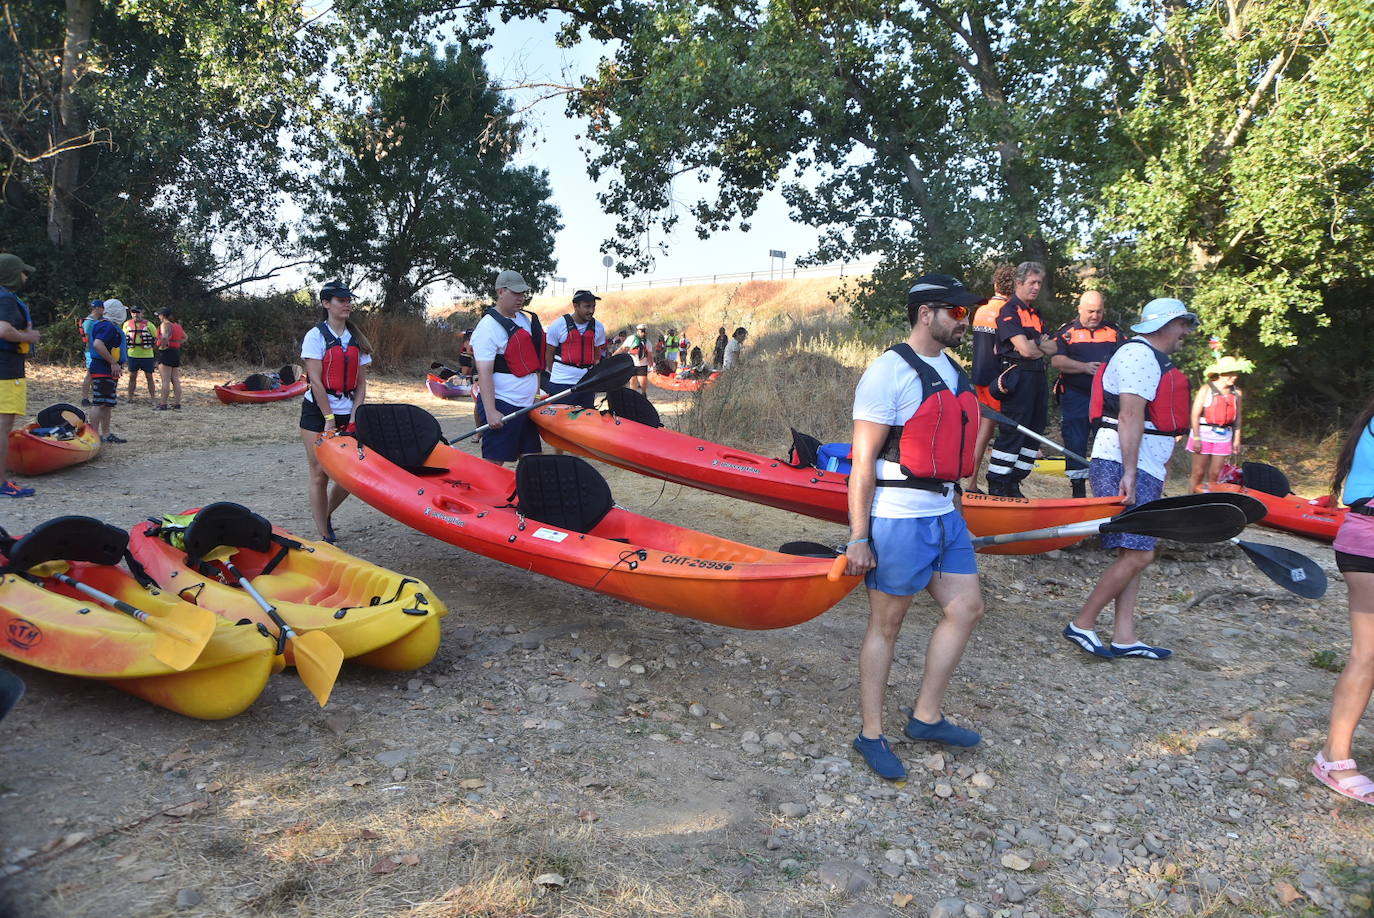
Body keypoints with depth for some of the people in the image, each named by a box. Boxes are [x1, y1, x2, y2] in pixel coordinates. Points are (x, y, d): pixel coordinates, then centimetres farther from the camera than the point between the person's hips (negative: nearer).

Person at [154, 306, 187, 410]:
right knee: (176, 380, 8)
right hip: (176, 353, 8)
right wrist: (177, 344, 13)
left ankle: (163, 404, -7)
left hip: (166, 352, -8)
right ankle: (177, 404, 9)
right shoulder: (177, 325, 14)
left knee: (165, 381, -7)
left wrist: (162, 346, -13)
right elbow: (184, 337, 22)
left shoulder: (165, 325, -11)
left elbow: (165, 337, -27)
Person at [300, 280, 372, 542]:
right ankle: (325, 538, 5)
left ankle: (325, 516, 27)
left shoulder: (357, 340, 10)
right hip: (317, 412, -5)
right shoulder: (316, 336, -5)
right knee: (320, 474, -3)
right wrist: (329, 419, -14)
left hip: (346, 413, 5)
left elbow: (361, 382, 6)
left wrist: (355, 417, -5)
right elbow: (315, 380, -11)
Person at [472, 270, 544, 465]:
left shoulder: (527, 319, 14)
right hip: (502, 406, -8)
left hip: (527, 404, 8)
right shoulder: (489, 326, -12)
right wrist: (490, 412, -25)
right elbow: (484, 372, -19)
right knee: (494, 463, -7)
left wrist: (536, 392, 19)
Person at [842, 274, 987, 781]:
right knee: (885, 626, 2)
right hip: (899, 517, -9)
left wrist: (951, 503, 20)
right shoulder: (889, 372, -14)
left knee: (965, 609, 12)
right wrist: (858, 538, -18)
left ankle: (926, 717, 26)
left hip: (944, 513, 9)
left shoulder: (951, 370, 12)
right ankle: (871, 735, 17)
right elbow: (863, 462, -16)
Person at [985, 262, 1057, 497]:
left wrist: (1035, 344, -6)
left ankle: (1013, 482, 17)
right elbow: (1025, 350, -17)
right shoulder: (1009, 311, -8)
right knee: (1011, 433, -8)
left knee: (1033, 432, 10)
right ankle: (996, 486, -1)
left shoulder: (1035, 313, 21)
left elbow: (1053, 349, 14)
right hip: (1017, 378, -9)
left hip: (1037, 378, 9)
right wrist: (1041, 349, 4)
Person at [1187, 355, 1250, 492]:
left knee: (1214, 475, 6)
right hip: (1204, 434, -4)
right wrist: (1196, 438, -14)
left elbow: (1237, 417, 14)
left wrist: (1237, 439, 12)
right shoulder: (1206, 389, -8)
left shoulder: (1237, 393, 7)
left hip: (1224, 437, 4)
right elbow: (1195, 415, -10)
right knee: (1198, 473, -2)